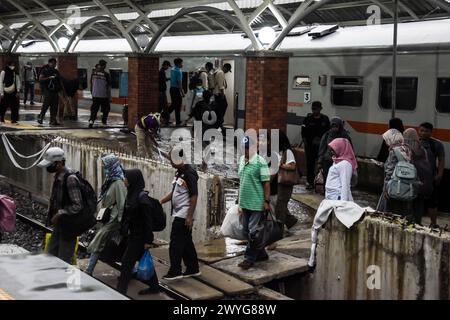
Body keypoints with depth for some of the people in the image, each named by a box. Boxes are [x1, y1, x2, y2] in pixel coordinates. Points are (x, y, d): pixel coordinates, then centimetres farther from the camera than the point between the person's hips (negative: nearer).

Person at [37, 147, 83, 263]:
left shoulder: (70, 179, -21)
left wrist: (59, 213, -22)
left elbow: (77, 206, -25)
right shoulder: (58, 176, 6)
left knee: (63, 261, -3)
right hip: (58, 224, 9)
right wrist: (51, 214, 9)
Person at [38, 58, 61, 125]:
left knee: (54, 106, 2)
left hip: (55, 91, 6)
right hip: (47, 90, -6)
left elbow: (59, 81, 27)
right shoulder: (45, 70, -1)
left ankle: (53, 120, 5)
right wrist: (49, 78, -19)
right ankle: (40, 117, 7)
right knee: (46, 104, -9)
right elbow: (40, 79, -10)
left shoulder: (56, 71, 19)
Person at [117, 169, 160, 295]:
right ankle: (154, 286, 27)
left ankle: (121, 290, 3)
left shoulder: (141, 197, -20)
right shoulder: (132, 194, 5)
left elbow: (148, 220, -20)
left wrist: (148, 240, -19)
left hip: (139, 236, -8)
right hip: (133, 235, 8)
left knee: (127, 261, -4)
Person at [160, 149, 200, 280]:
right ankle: (193, 269, 22)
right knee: (186, 243, 14)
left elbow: (194, 196, -19)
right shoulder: (179, 172, 12)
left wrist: (190, 217, -20)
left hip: (183, 216, -9)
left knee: (176, 244, -4)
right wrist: (161, 201, 12)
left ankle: (175, 271, 3)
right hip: (179, 214, 9)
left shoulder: (189, 173, -16)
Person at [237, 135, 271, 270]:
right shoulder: (242, 160, 10)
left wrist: (267, 201, -16)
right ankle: (261, 254, 27)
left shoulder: (260, 161, -12)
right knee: (247, 231, 14)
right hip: (245, 202, 8)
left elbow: (266, 183, -13)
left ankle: (249, 259, 4)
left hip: (257, 203, -8)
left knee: (253, 232, -4)